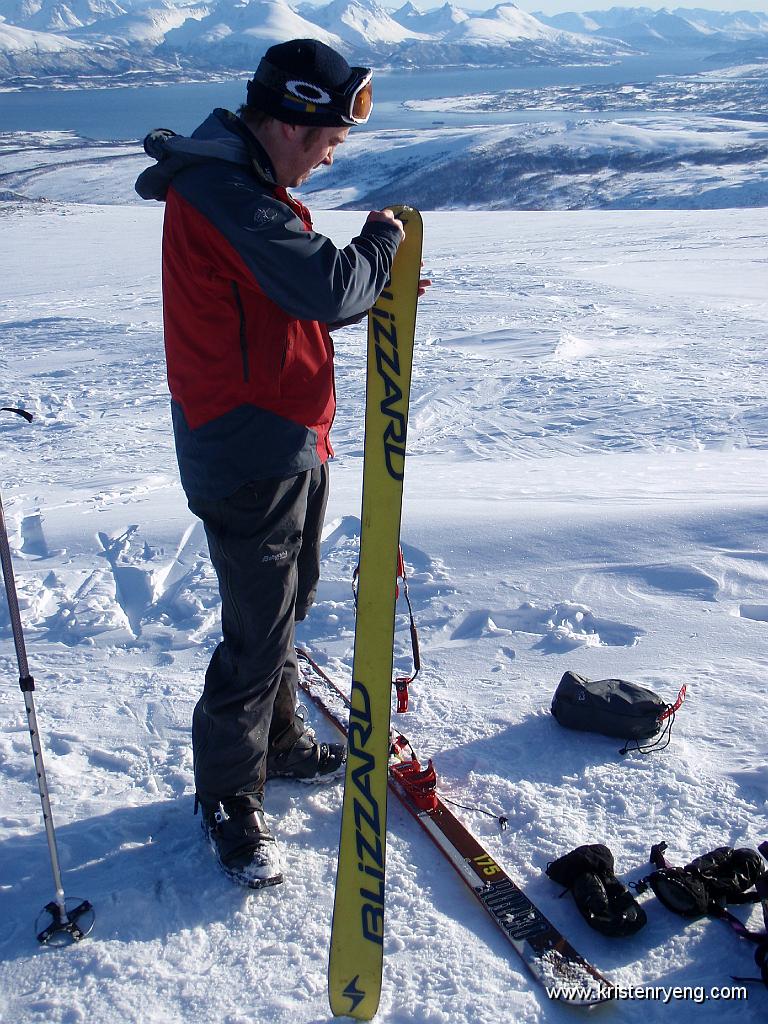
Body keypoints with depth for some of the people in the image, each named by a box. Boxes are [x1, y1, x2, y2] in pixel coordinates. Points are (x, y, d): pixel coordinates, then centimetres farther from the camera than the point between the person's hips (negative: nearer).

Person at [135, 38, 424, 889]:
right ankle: (228, 796, 19)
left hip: (288, 443, 10)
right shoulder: (221, 193, -20)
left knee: (283, 605, 21)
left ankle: (277, 740, 41)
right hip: (249, 459, -10)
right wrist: (381, 239, -7)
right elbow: (328, 284, -26)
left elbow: (298, 305, 17)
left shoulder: (239, 183, 13)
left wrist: (377, 290, 3)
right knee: (258, 633, 0)